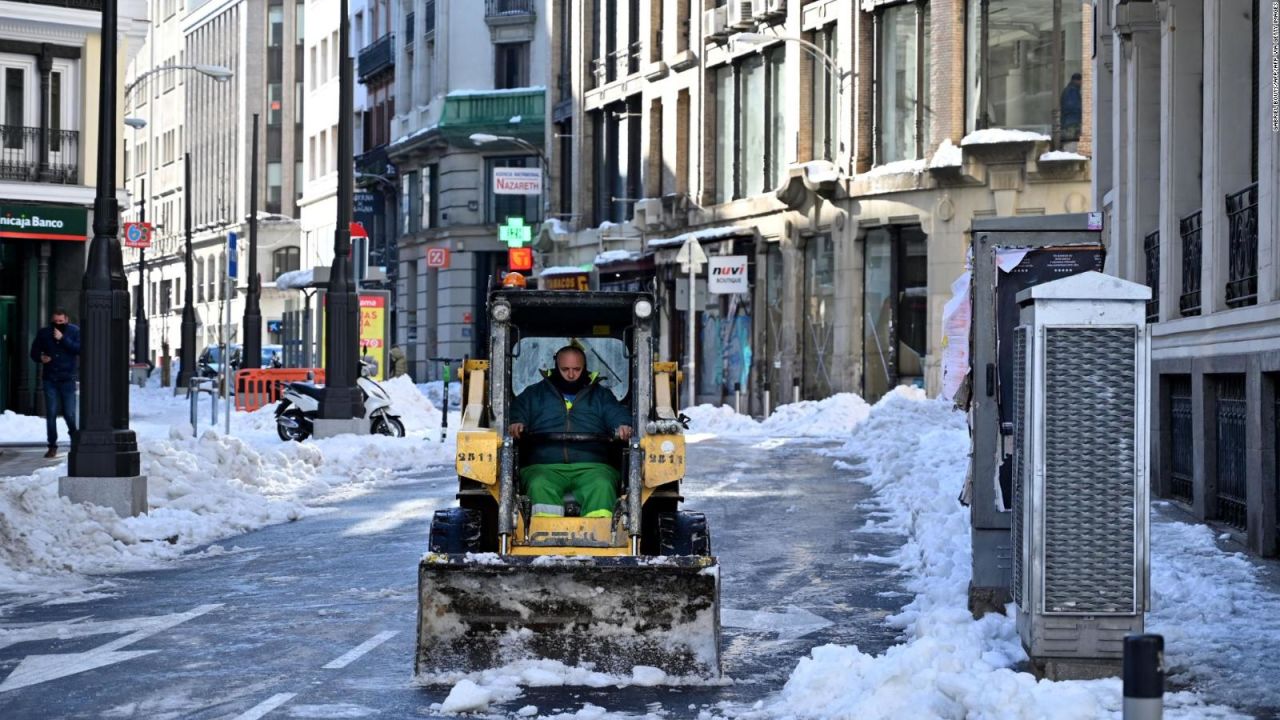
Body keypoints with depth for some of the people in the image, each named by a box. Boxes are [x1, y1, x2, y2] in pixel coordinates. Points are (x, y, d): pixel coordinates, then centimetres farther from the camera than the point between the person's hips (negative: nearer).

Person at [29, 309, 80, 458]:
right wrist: (40, 358, -9)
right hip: (50, 379, 2)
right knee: (51, 413, 1)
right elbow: (34, 351, 13)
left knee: (69, 413, -1)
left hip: (67, 379, -2)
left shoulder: (74, 331, 1)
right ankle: (52, 446, 8)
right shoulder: (44, 333, 6)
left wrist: (63, 339, -20)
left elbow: (79, 349, -13)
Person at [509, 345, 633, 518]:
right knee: (540, 487, -35)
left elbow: (617, 414, 11)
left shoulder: (601, 396, 27)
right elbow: (516, 411, 14)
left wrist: (623, 427, -14)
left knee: (602, 487, -35)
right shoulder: (535, 394, 28)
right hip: (544, 467, 0)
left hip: (591, 467, 0)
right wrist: (515, 424, -11)